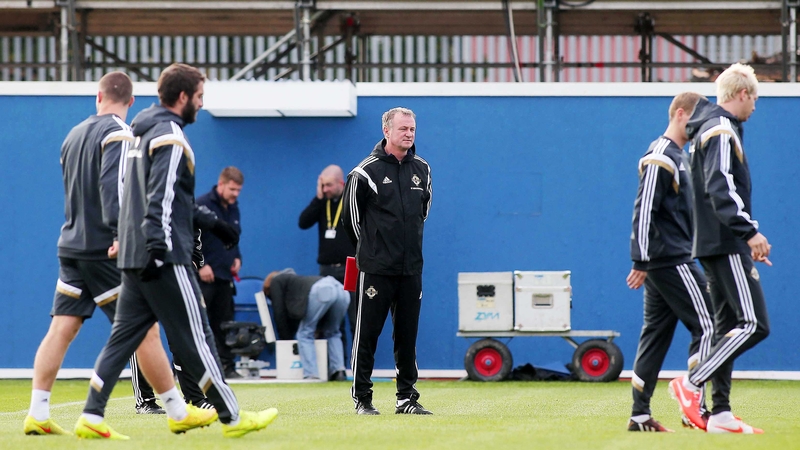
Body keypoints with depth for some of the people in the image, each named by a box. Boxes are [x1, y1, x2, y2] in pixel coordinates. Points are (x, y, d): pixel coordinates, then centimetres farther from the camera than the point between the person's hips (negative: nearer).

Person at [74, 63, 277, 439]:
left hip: (133, 254, 9)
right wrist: (157, 249, -23)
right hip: (165, 258, -9)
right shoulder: (170, 137, -12)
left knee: (123, 337, 6)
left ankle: (91, 417, 0)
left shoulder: (142, 132, 18)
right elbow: (162, 200, -20)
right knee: (195, 337, -3)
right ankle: (232, 418, 4)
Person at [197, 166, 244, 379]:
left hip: (224, 276, 7)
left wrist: (236, 258, 9)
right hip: (204, 275, -7)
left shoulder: (233, 208, 15)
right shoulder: (202, 205, -9)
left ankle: (226, 365, 13)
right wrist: (200, 265, -17)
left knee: (223, 323, 9)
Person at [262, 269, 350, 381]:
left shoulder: (276, 281, 24)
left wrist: (285, 339, 25)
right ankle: (338, 371, 9)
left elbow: (280, 313, 19)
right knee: (332, 334, 24)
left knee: (305, 334, 5)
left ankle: (311, 375, -7)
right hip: (342, 291, 7)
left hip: (320, 292, -7)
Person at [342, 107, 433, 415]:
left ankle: (406, 398, 11)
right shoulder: (367, 171, -6)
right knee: (367, 333, -2)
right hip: (376, 269, -5)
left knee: (407, 335, 6)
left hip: (411, 268, 5)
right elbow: (351, 215, 2)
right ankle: (362, 398, 3)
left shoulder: (421, 170, 10)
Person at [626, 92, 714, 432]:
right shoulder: (661, 159, -13)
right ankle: (695, 407, -10)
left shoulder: (678, 156, 18)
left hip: (663, 262, 10)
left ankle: (640, 415, 9)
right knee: (706, 325, -9)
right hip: (670, 262, -10)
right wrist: (640, 261, -20)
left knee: (656, 334, 8)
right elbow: (643, 212, -18)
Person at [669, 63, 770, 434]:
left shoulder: (712, 131, 20)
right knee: (754, 324, -13)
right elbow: (721, 189, -23)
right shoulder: (722, 131, -11)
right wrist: (750, 232, -27)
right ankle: (691, 384, -16)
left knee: (728, 327, 8)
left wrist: (746, 241, 25)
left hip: (714, 246, 10)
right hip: (726, 246, -10)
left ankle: (721, 414, 5)